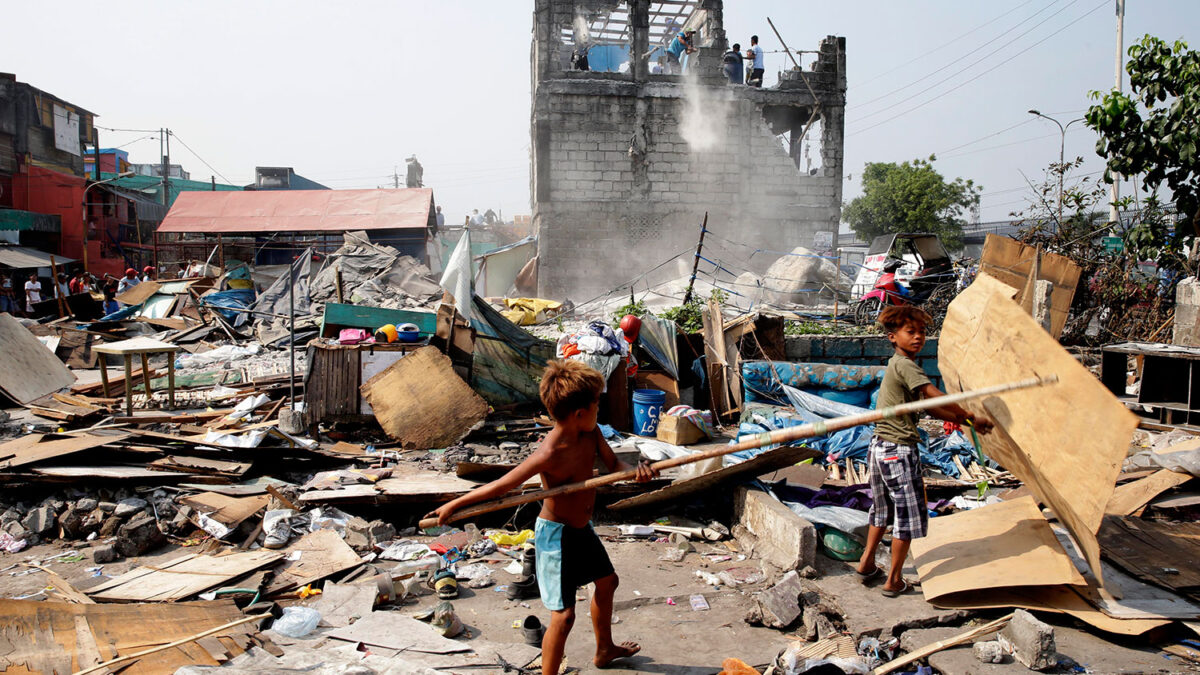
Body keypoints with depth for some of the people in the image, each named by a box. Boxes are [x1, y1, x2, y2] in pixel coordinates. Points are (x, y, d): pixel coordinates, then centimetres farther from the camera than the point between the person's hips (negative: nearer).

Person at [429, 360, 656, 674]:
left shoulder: (591, 434, -10)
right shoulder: (549, 454, -32)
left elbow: (614, 464, -1)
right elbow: (502, 485, -25)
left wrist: (636, 469, -25)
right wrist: (454, 505, -18)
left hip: (583, 528, 9)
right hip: (556, 534, -9)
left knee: (607, 582, 27)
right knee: (563, 615, -9)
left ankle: (604, 650, 51)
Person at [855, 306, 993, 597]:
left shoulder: (896, 365, 14)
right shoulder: (905, 365, -15)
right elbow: (936, 397, -23)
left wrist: (963, 420, 7)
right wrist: (971, 417, -12)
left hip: (879, 447, 9)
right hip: (899, 450, -9)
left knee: (883, 508, 23)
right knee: (908, 515, 3)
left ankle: (867, 564, 32)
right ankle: (894, 581, 13)